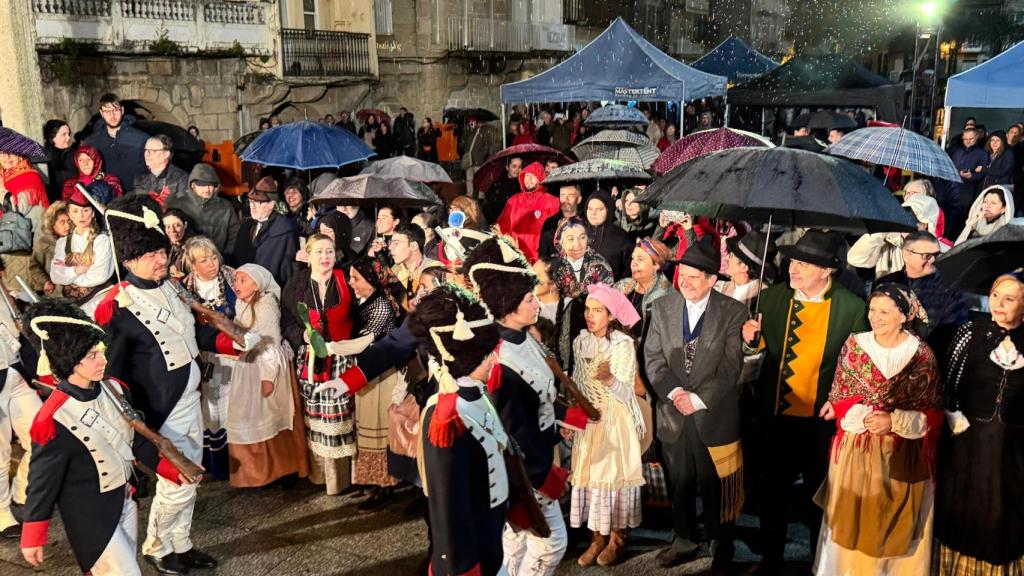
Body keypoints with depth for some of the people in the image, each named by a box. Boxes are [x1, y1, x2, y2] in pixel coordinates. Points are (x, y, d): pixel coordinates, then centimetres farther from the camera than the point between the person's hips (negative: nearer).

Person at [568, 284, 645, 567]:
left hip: (615, 422, -5)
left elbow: (625, 393, -21)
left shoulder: (623, 344, -16)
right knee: (589, 475, 8)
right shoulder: (581, 341, 2)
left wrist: (610, 379, -41)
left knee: (615, 475, 1)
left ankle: (617, 539, 16)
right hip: (587, 420, 5)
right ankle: (597, 538, 19)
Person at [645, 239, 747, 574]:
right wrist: (673, 391, -14)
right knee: (680, 484, 17)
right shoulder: (663, 307, 2)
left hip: (715, 417, -3)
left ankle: (722, 549, 28)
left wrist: (698, 399, -16)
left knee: (716, 488, 9)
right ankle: (685, 541, 36)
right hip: (673, 414, 3)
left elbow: (731, 368, -11)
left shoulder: (733, 312, -8)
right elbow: (653, 358, 0)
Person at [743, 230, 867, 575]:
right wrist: (752, 338, -15)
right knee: (774, 490, 16)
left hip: (824, 418, -2)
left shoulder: (851, 307, -10)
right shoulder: (772, 297, -3)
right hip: (776, 414, 2)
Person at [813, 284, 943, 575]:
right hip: (856, 451, 1)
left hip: (902, 456, -1)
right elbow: (838, 399, -1)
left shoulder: (922, 354, -5)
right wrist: (864, 417, -19)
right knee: (851, 522, 8)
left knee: (896, 526, 11)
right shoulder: (854, 344, -2)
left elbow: (932, 414, -4)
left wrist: (894, 421, -19)